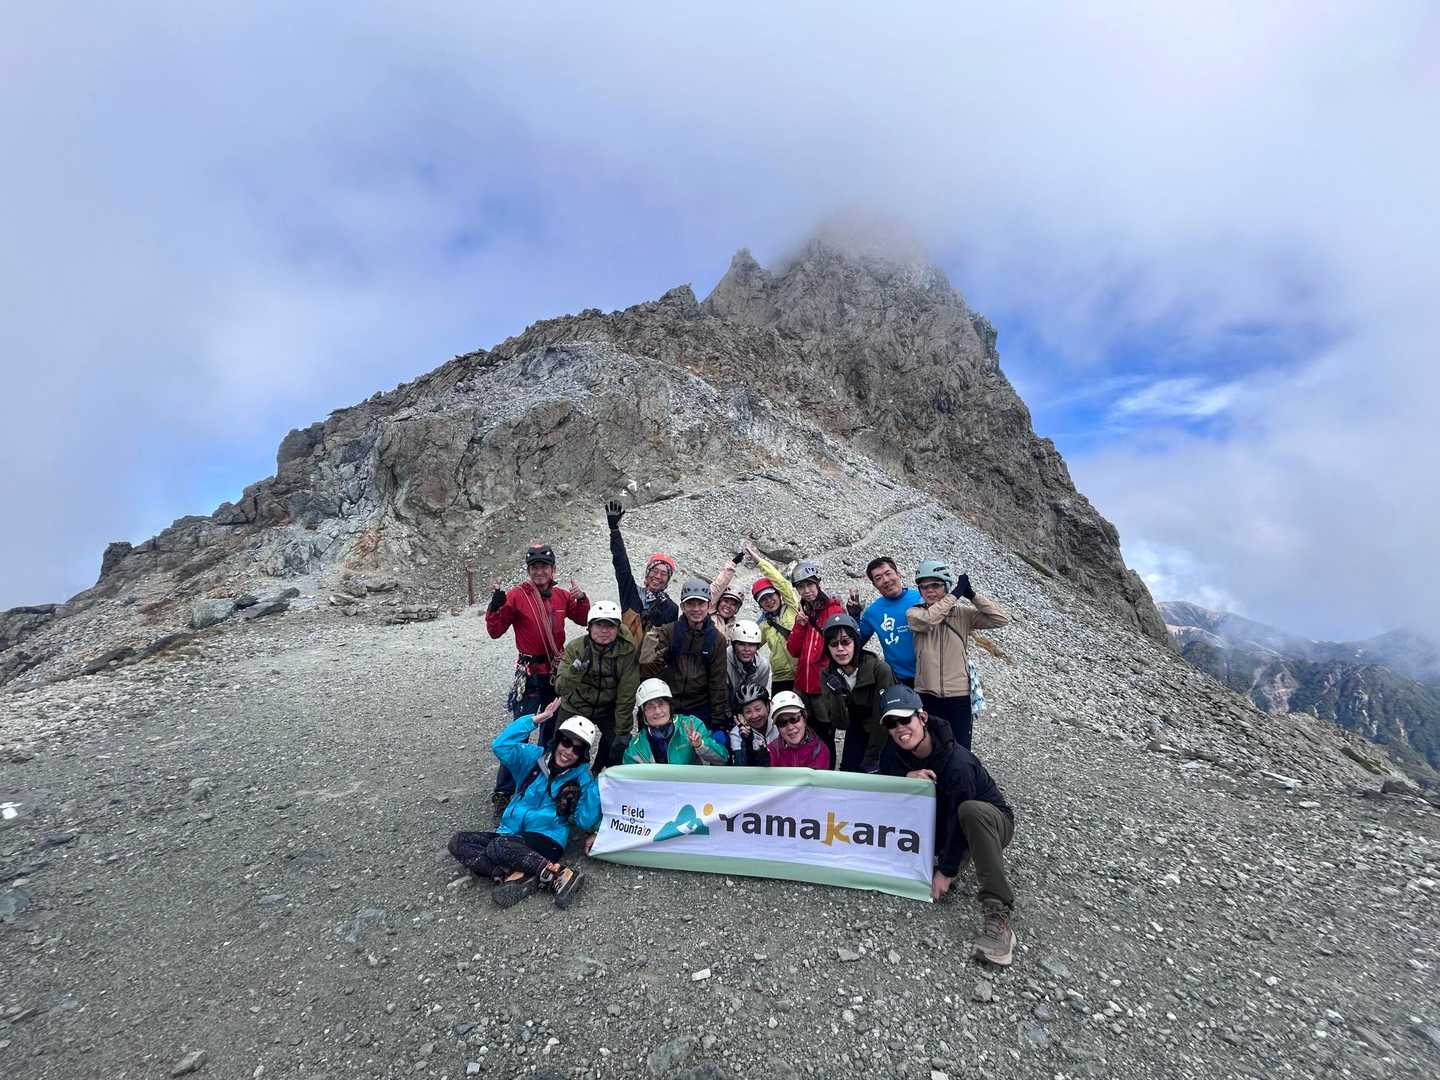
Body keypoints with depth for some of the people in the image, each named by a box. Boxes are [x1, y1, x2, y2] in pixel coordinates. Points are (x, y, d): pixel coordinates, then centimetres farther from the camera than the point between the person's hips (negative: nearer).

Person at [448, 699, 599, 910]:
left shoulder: (582, 779, -3)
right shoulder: (535, 757, 3)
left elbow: (585, 823, -7)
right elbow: (501, 745, -13)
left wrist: (592, 787, -18)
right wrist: (536, 719, -18)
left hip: (547, 839, -5)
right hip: (510, 833, 5)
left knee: (498, 847, -32)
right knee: (458, 842, -16)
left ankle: (562, 874, -30)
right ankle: (514, 877, -28)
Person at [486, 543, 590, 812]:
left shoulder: (562, 596, 2)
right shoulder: (517, 595, -11)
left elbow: (584, 619, 11)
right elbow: (495, 631, -11)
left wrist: (581, 599, -7)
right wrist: (496, 605, -26)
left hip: (557, 672, 5)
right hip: (529, 674, -5)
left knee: (552, 727, 18)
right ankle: (503, 792, 8)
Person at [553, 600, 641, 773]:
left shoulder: (628, 651, -19)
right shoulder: (575, 647, -18)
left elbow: (626, 696, -15)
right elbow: (560, 689, -26)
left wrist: (622, 733, -13)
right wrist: (573, 672, -46)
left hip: (608, 709, 0)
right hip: (574, 708, 0)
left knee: (620, 750, -7)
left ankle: (597, 773, 24)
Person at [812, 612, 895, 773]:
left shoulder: (880, 669, -29)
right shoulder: (827, 675, -15)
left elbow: (882, 721, -24)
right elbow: (840, 724, -18)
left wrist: (870, 762, -22)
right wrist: (836, 694, -35)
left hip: (886, 735, -3)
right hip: (857, 733, 3)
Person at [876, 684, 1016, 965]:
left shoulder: (957, 761, -29)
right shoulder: (894, 753, -11)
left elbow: (958, 820, -25)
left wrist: (946, 871, -19)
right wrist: (906, 779, -27)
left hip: (992, 822, -5)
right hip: (941, 828, 6)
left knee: (970, 810, -40)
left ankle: (997, 914, -38)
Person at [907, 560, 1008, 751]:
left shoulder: (963, 613, 1)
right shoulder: (914, 613, -2)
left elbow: (1001, 619, -7)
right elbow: (927, 620, -24)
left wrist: (971, 595, -12)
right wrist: (955, 594, -16)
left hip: (959, 696, 0)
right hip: (927, 696, 0)